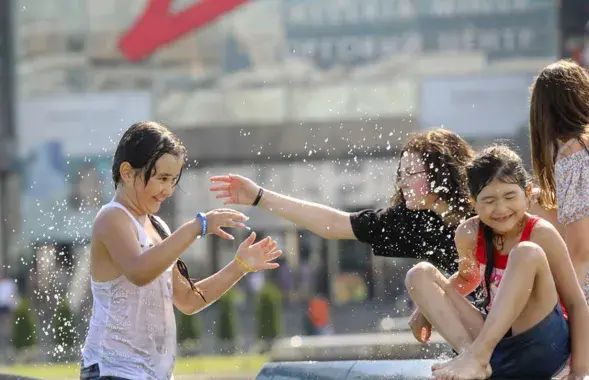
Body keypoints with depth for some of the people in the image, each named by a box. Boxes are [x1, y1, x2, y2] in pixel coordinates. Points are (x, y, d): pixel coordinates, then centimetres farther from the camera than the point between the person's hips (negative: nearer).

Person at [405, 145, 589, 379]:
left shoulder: (541, 234, -11)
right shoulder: (469, 234, 1)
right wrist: (430, 308, 10)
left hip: (543, 347, -5)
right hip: (497, 346, 5)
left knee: (527, 253, -27)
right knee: (420, 275, -4)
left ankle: (477, 355, -32)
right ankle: (469, 352, -28)